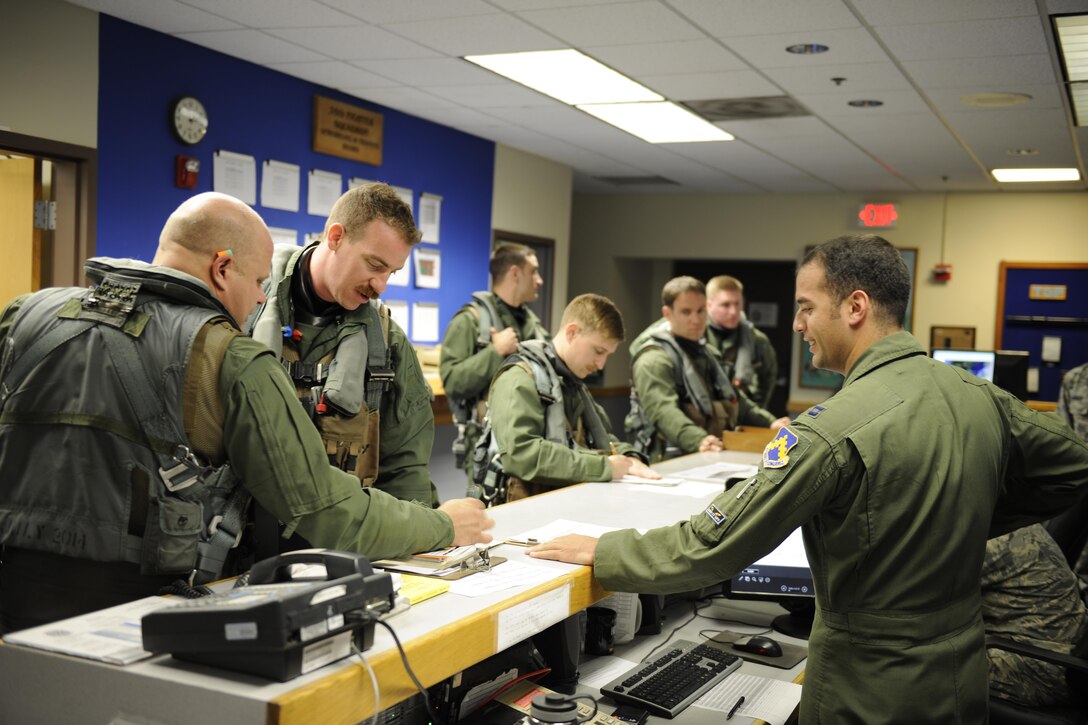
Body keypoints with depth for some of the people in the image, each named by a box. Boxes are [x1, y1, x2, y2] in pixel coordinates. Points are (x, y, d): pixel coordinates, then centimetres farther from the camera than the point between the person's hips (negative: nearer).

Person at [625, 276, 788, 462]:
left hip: (712, 457, 8)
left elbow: (731, 399, 31)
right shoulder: (655, 358, -9)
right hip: (675, 461, -8)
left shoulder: (706, 352, 19)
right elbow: (663, 410, -25)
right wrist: (698, 440, -40)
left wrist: (769, 422, 19)